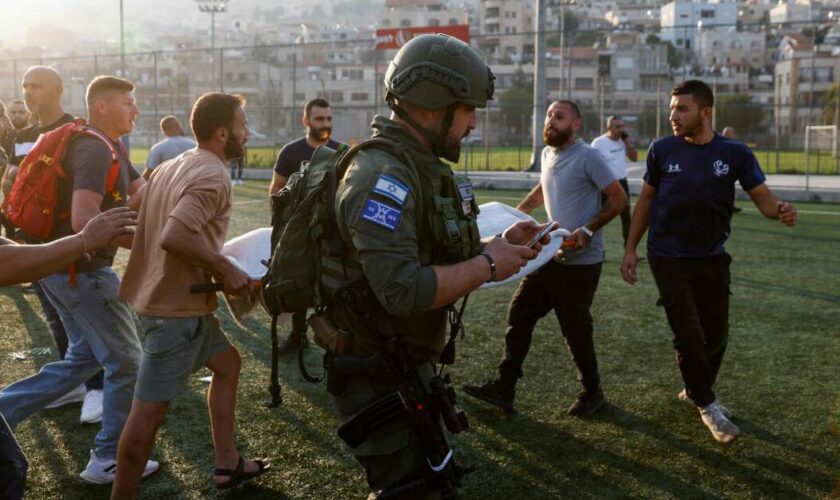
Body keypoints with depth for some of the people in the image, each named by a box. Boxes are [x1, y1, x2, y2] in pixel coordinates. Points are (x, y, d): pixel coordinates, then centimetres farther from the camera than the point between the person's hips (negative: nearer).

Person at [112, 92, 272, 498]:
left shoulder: (175, 165, 11)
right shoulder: (213, 176, -19)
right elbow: (175, 236, -33)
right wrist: (225, 269, -20)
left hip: (165, 295, 11)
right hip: (177, 307, -11)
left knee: (227, 364, 22)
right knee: (150, 410, -2)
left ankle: (227, 464, 30)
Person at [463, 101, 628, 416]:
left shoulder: (588, 157, -14)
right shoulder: (547, 154, 9)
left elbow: (619, 199, -14)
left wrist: (588, 230, -22)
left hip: (580, 262, -8)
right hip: (550, 254, 8)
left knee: (576, 331, 3)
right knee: (519, 315, 5)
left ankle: (592, 393, 25)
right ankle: (504, 388, 12)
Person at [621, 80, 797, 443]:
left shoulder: (734, 153, -7)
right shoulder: (662, 150, -7)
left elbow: (762, 197, -8)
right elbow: (646, 200, 2)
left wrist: (780, 211, -33)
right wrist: (630, 249, -1)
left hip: (712, 258, 2)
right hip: (669, 259, -2)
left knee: (717, 334, 12)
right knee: (689, 334, -5)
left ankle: (695, 390, 37)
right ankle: (707, 405, 14)